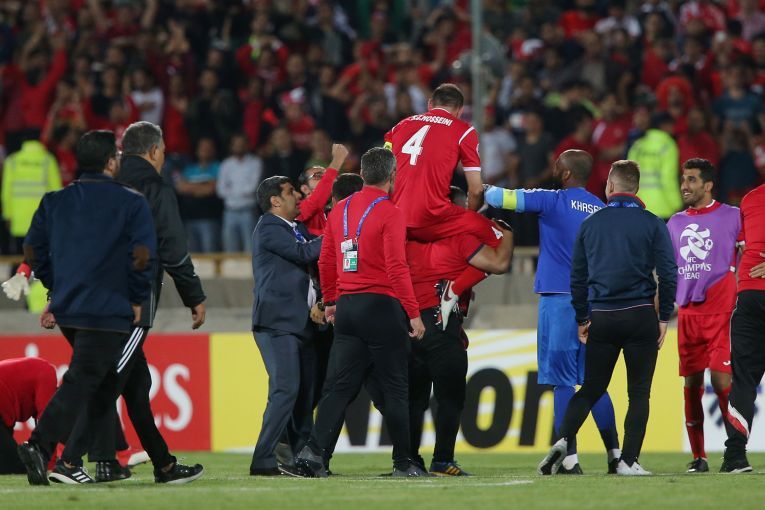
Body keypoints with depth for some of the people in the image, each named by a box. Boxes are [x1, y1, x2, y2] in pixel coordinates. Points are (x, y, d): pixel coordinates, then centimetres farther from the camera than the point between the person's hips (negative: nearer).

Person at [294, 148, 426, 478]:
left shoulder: (340, 211, 9)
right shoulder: (390, 214, -10)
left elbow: (326, 261, 14)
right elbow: (397, 268, -15)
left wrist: (330, 301, 26)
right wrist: (413, 313, -11)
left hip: (346, 308, 6)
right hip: (382, 306, -6)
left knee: (340, 385, 5)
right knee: (395, 388, 3)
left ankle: (314, 451, -9)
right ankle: (403, 463, 7)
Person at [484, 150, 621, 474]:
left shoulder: (554, 201, -5)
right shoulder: (602, 210, 12)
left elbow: (503, 198, -5)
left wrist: (480, 189, 15)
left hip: (559, 299, -6)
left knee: (563, 381, -4)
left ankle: (569, 459, -7)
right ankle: (615, 454, 13)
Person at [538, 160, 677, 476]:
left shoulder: (590, 224, 7)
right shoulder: (653, 224, -1)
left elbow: (577, 276, 11)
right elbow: (668, 273, -5)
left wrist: (582, 319, 19)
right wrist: (664, 318, 3)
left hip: (601, 319, 3)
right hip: (641, 319, -3)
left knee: (591, 388, 11)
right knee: (639, 392, 4)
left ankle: (564, 441, -8)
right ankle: (628, 460, -3)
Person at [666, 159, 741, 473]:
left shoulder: (731, 217, 1)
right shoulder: (675, 224, 15)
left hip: (721, 312, -4)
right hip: (687, 314, 5)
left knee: (722, 380, -13)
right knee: (691, 384, 3)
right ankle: (698, 456, 9)